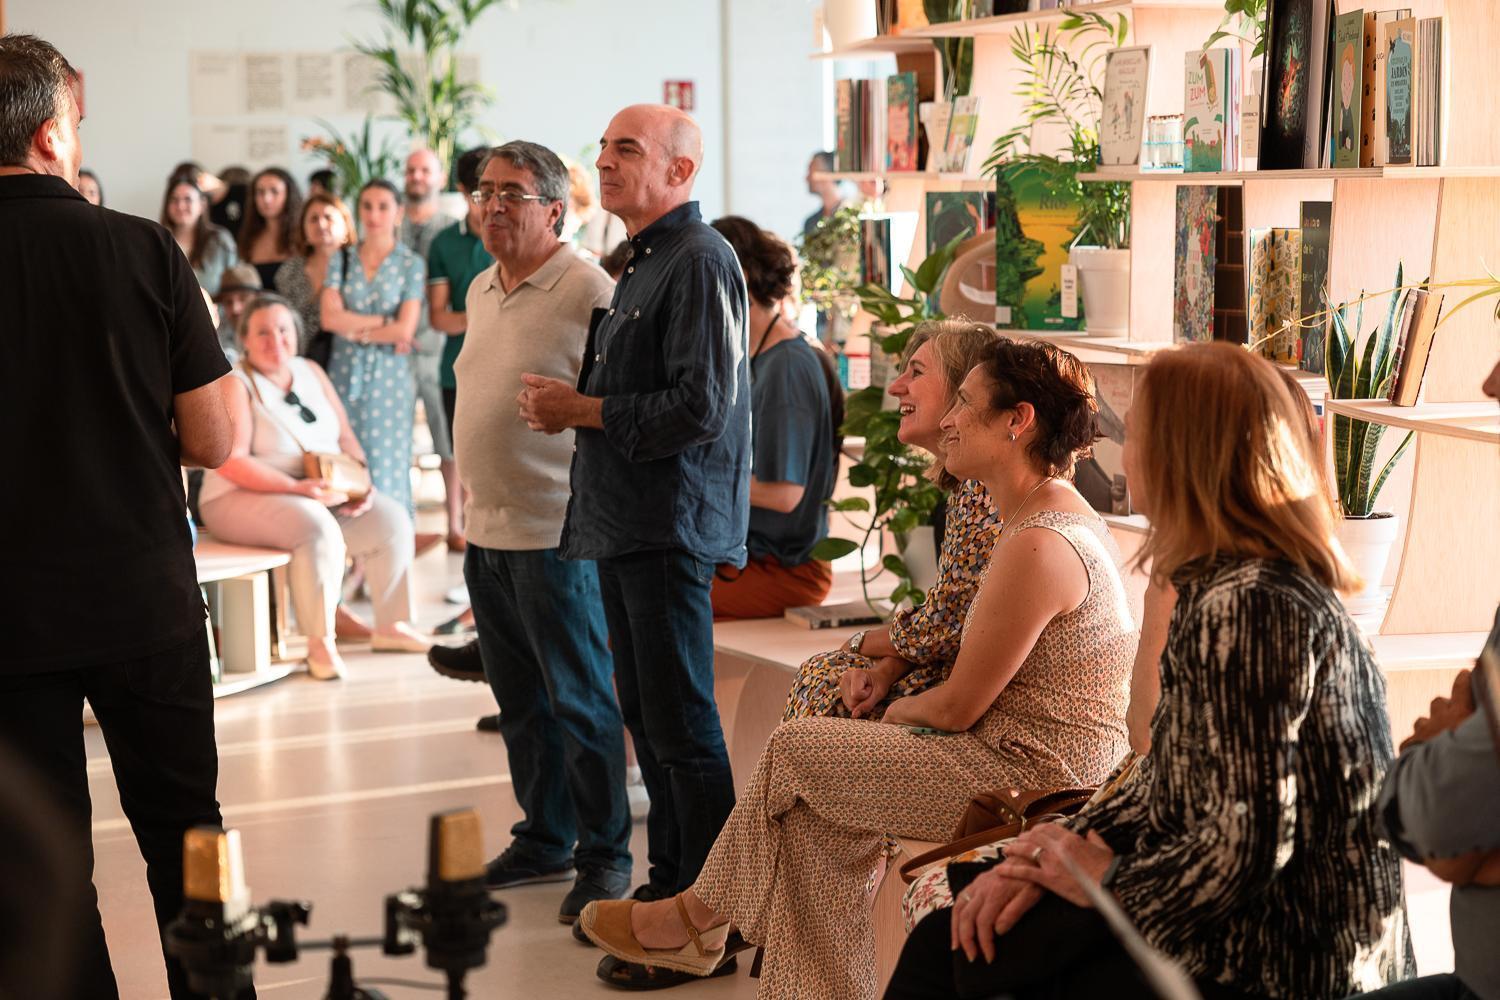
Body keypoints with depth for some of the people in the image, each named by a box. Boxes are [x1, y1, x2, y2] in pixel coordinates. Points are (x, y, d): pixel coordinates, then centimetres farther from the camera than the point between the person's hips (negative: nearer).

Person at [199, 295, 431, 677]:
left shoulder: (310, 372, 11)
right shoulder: (235, 386, -10)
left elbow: (346, 438, 13)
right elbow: (231, 462, -19)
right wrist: (296, 487, -28)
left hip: (325, 493, 7)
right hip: (244, 499, -7)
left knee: (391, 519, -11)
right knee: (320, 529, -35)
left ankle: (390, 626, 1)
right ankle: (320, 643, -26)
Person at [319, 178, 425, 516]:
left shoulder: (411, 264, 1)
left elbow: (405, 330, -8)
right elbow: (330, 317, -4)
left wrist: (356, 331, -4)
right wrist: (383, 321, -8)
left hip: (389, 377, -2)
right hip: (345, 374, 2)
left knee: (386, 468, -2)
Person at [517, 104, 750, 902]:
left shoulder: (698, 262, -14)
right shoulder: (641, 263, 18)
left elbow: (698, 409, -22)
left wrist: (581, 409, -14)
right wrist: (566, 405, 7)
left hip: (671, 528, -10)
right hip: (624, 523, 10)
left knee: (681, 724, -5)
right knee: (645, 716, 15)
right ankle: (669, 883, 26)